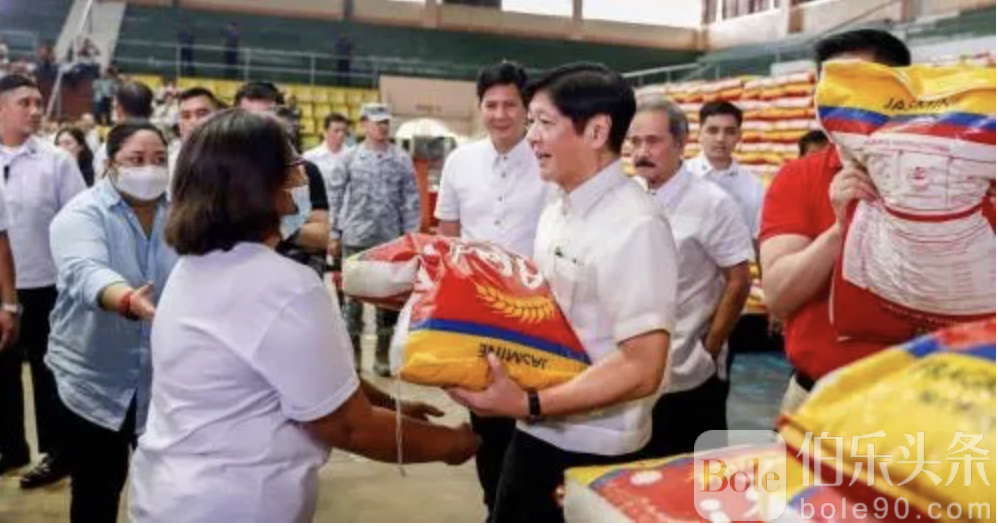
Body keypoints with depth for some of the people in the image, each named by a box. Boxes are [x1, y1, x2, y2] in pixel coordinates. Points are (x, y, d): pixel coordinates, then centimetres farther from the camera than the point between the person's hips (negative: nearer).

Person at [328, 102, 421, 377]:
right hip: (355, 238, 0)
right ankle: (353, 350, 21)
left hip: (390, 239, 0)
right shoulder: (349, 158, 1)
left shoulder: (402, 159, 0)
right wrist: (334, 234, 1)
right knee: (354, 294, 8)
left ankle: (383, 353, 19)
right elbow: (336, 197, 3)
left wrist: (411, 237, -2)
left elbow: (411, 200, 1)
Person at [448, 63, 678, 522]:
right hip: (536, 436, 8)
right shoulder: (555, 214, 6)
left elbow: (641, 369, -25)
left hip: (593, 453, -8)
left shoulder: (635, 226, -21)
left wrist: (529, 405, -26)